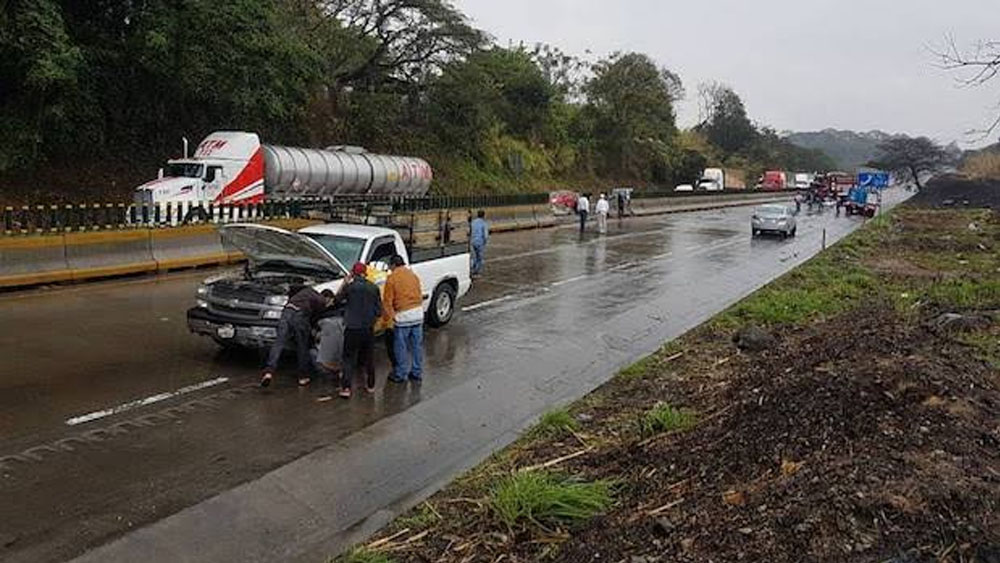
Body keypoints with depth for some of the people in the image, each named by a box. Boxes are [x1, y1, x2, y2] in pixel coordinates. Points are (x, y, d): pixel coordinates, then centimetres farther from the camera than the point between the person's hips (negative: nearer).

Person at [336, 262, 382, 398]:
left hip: (352, 328, -3)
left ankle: (346, 388, -5)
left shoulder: (350, 286, -10)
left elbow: (338, 298, 10)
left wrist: (345, 282, 14)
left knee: (349, 359, 3)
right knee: (369, 358, 17)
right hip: (369, 329, 3)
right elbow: (379, 310, 2)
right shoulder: (373, 288, -2)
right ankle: (370, 385, 26)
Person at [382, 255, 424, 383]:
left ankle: (401, 374, 13)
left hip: (403, 316, -6)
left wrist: (388, 317, 0)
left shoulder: (392, 278, -7)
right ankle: (417, 372, 23)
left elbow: (387, 300, -7)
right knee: (417, 345, 13)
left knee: (401, 347, 6)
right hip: (418, 313, 6)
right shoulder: (413, 275, 10)